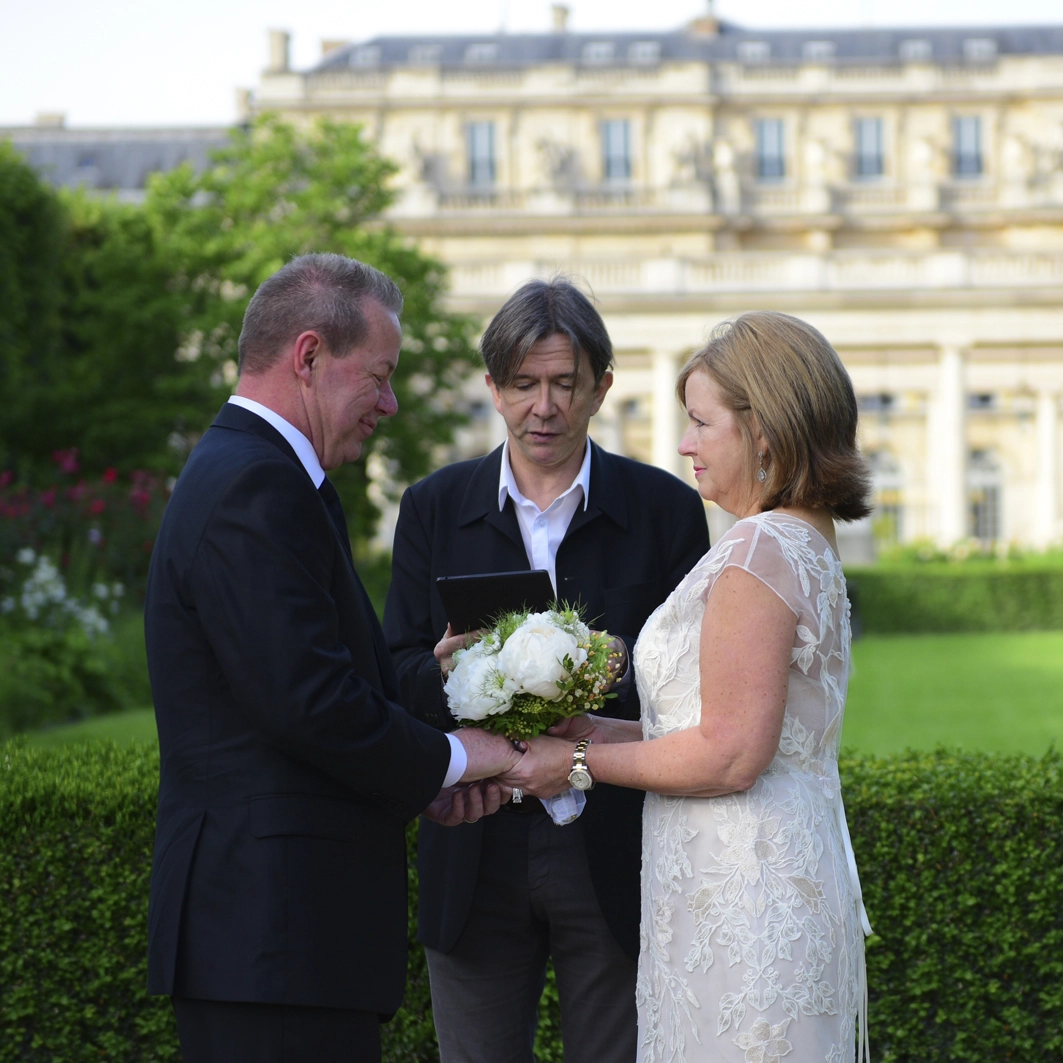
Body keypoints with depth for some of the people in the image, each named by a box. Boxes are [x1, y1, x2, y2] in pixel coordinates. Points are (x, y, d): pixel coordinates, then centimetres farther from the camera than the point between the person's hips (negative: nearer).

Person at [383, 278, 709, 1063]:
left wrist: (619, 673, -22)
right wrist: (445, 670, -19)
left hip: (615, 861, -1)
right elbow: (398, 674, 4)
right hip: (476, 858, 1)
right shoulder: (433, 509, 6)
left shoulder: (664, 509, 2)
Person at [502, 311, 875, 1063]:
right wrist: (592, 728, 11)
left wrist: (580, 761, -9)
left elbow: (730, 756, -20)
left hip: (741, 896, -10)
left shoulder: (758, 552, -16)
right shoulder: (808, 544, 15)